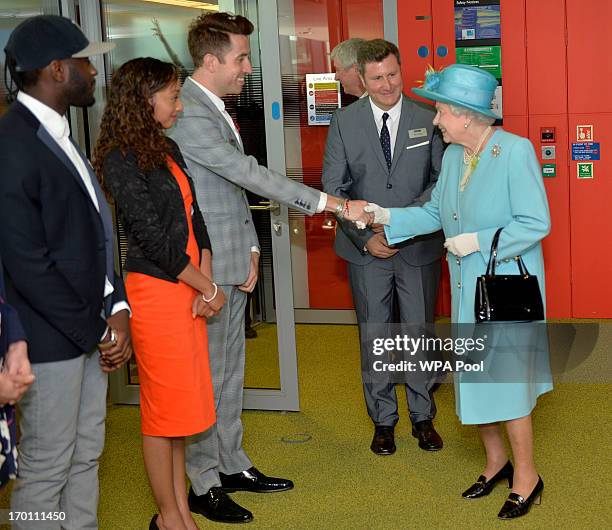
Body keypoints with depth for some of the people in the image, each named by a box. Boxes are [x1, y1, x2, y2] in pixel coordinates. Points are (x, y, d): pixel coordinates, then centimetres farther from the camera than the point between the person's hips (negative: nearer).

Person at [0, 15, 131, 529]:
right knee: (47, 467, 5)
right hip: (53, 337, -9)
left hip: (90, 328, 9)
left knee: (86, 456, 18)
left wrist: (116, 309, 0)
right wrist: (94, 332, -13)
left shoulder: (58, 135, 11)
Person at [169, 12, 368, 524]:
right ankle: (204, 485, 12)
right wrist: (324, 202, -18)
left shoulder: (217, 109, 13)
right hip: (207, 267, -9)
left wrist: (251, 248, 8)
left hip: (233, 262, 9)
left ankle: (231, 464, 29)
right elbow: (250, 174, -22)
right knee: (209, 375, 0)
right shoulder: (189, 116, -20)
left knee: (232, 369, 17)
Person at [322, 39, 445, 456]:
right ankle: (383, 421, 22)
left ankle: (423, 418, 24)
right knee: (374, 338, 8)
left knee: (420, 334, 9)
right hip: (366, 249, 0)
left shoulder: (428, 120, -1)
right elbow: (334, 187, -1)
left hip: (419, 247, 0)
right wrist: (364, 236, -12)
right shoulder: (344, 122, -1)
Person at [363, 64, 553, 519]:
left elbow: (536, 223, -19)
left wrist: (478, 241, -19)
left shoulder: (516, 151, -17)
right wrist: (384, 216, 2)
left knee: (505, 379, -2)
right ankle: (497, 460, 33)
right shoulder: (452, 155, 4)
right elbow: (436, 213, 10)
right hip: (468, 288, 7)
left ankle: (526, 476, 15)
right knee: (474, 377, 14)